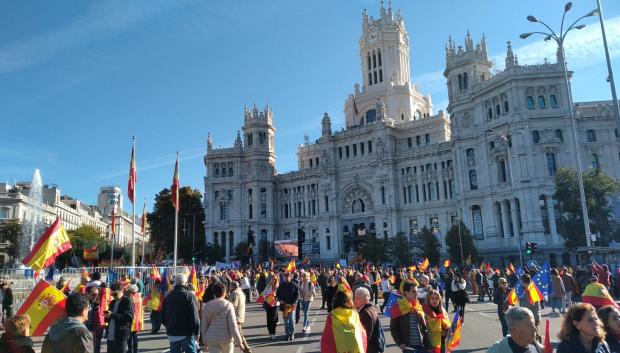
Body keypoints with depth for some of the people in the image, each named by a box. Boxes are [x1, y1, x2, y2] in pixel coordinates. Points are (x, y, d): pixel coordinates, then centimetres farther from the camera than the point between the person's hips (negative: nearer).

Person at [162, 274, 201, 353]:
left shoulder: (168, 297, 6)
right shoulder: (189, 296, -13)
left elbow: (163, 317, 11)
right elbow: (194, 316, -16)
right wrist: (197, 332, -7)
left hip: (172, 334, 5)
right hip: (187, 334, -5)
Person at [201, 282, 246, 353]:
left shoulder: (207, 306, 0)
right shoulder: (228, 305, -11)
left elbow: (204, 325, 5)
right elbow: (233, 326, -14)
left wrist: (205, 341, 16)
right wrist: (239, 342, -8)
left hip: (211, 339, 2)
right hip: (226, 338, -2)